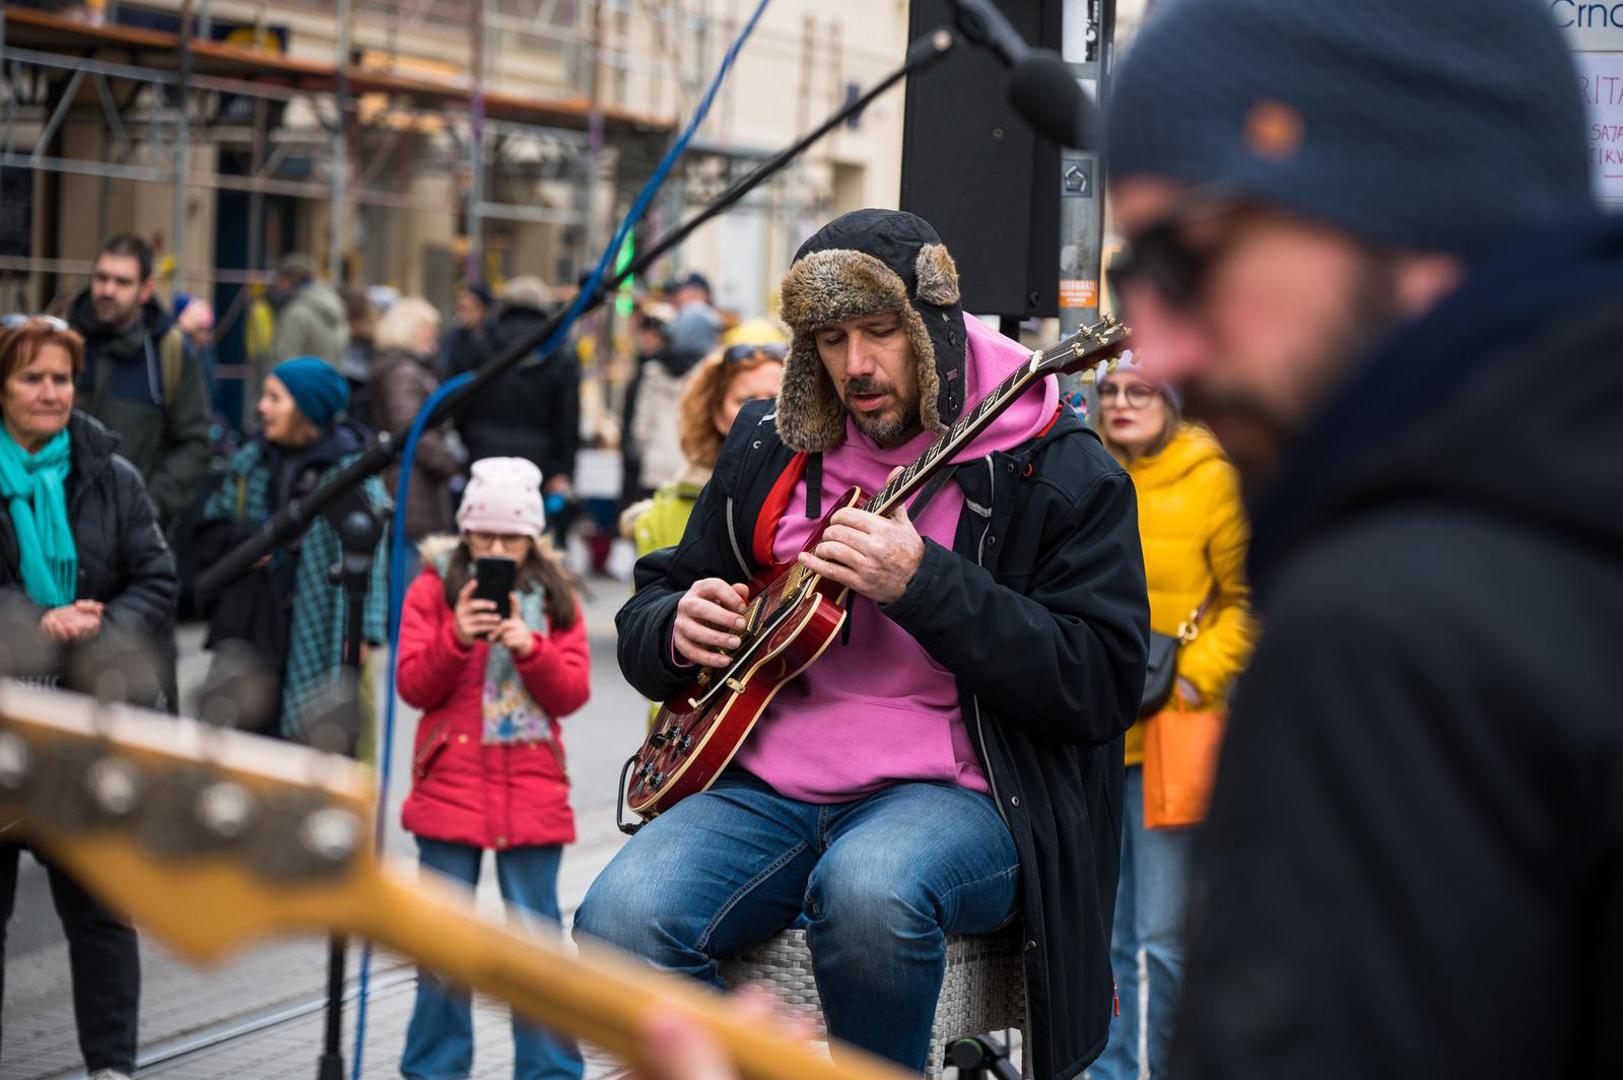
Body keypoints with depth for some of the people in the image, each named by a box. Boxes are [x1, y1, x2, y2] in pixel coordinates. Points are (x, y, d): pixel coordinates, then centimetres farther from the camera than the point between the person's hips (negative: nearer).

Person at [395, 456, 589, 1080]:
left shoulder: (556, 598, 8)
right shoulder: (434, 589, 3)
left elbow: (573, 693, 1)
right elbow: (413, 687, -2)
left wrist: (529, 648, -15)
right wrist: (457, 639, -18)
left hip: (533, 792, 1)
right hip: (450, 788, -1)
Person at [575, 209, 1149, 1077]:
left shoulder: (1058, 472, -1)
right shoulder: (769, 446, 14)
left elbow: (1103, 684, -11)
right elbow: (649, 605, 25)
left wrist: (922, 583, -20)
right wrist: (677, 630, -2)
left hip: (952, 796, -4)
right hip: (767, 789, 4)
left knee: (868, 890, -38)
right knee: (622, 919, -26)